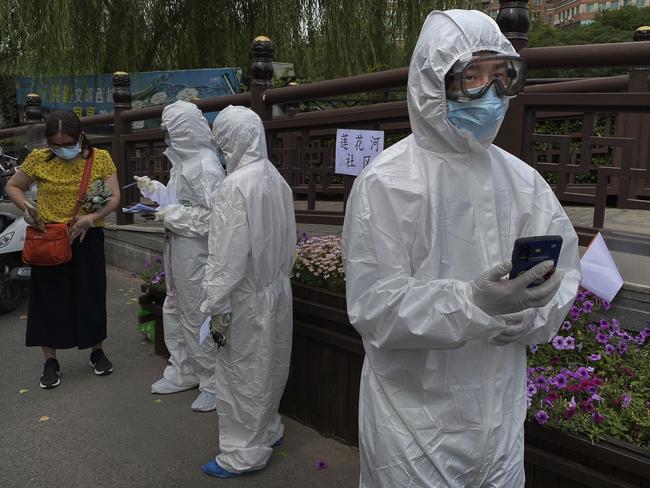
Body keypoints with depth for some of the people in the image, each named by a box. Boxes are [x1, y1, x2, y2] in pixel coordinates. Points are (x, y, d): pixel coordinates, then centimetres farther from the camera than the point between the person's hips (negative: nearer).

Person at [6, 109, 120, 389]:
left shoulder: (100, 159, -3)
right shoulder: (38, 159, -2)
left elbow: (114, 198, -6)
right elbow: (12, 186, 11)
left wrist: (91, 217, -24)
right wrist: (25, 206, -10)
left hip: (87, 238, 0)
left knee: (91, 295, 8)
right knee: (49, 298, 4)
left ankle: (96, 352, 28)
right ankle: (50, 361, 19)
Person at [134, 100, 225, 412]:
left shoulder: (205, 165, -18)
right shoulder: (183, 160, 11)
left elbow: (213, 214, -23)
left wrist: (172, 216, -17)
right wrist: (154, 189, 12)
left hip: (196, 253, -10)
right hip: (178, 250, 10)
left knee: (197, 317, 0)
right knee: (175, 311, 19)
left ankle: (213, 383, 16)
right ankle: (183, 373, 35)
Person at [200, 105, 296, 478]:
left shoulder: (236, 186, -20)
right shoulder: (277, 179, 3)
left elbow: (229, 255, -21)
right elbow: (287, 241, 7)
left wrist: (218, 306, -14)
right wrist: (278, 276, 16)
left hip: (248, 296, -8)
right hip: (277, 289, 8)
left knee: (242, 373, 7)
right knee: (268, 366, 21)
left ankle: (245, 453, 21)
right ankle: (268, 430, 39)